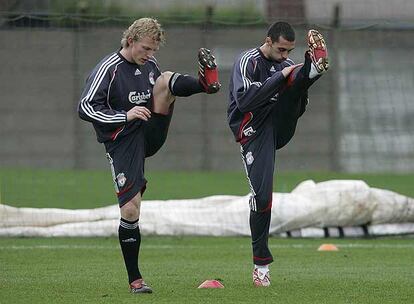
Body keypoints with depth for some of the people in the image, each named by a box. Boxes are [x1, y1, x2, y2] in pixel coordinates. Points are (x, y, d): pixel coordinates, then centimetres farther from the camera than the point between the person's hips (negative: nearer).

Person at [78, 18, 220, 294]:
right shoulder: (108, 70, -12)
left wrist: (166, 98, 4)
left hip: (151, 135, 5)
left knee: (166, 80, -11)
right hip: (124, 144, -5)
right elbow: (85, 108, -18)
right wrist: (125, 116, -26)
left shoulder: (149, 63, 8)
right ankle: (135, 279, 1)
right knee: (130, 210, -11)